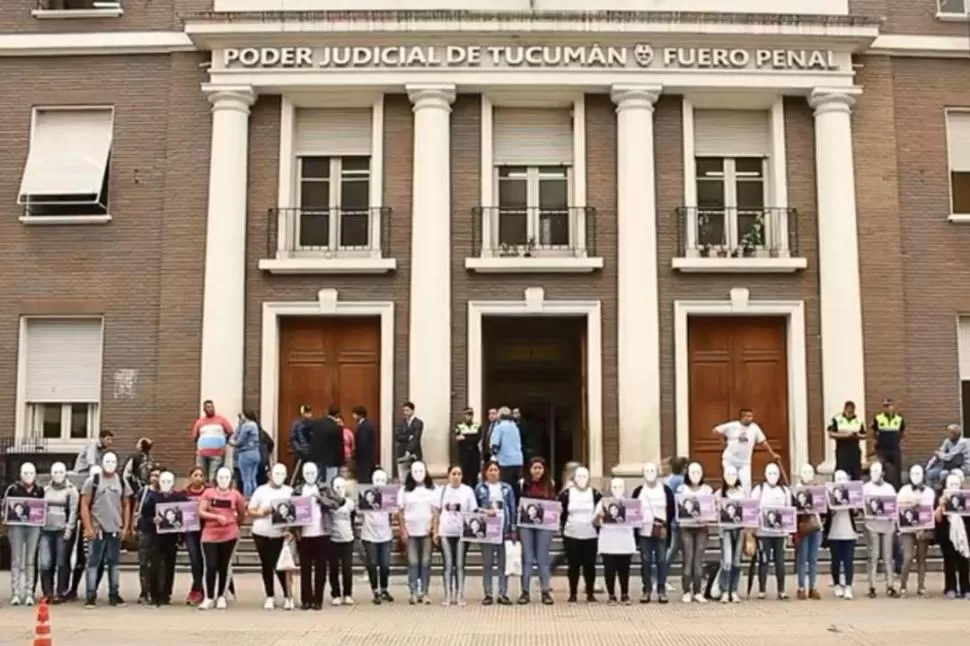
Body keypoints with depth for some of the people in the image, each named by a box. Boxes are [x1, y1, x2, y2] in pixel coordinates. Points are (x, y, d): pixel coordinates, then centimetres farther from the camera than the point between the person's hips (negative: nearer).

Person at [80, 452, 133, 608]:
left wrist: (126, 527, 3)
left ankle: (114, 595, 16)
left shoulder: (122, 482, 7)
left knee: (113, 563, 10)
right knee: (93, 563, -2)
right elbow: (84, 506, -4)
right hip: (97, 529, -3)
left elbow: (126, 506, 11)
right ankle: (91, 595, 4)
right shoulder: (92, 481, -3)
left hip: (116, 529, 3)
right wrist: (88, 528, -11)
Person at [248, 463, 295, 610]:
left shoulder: (290, 491, 5)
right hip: (261, 534, 1)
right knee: (266, 565, 7)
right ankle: (270, 597, 17)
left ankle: (288, 596, 5)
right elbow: (250, 511, 4)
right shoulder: (261, 490, 4)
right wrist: (261, 512, -15)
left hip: (281, 535, -1)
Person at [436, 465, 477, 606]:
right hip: (445, 533, 1)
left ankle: (460, 595, 10)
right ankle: (448, 595, 11)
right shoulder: (442, 490, 5)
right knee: (448, 565, 5)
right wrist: (436, 532, 4)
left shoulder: (468, 490, 0)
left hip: (462, 533, -1)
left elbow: (473, 512, 0)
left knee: (459, 565, 4)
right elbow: (438, 512, 8)